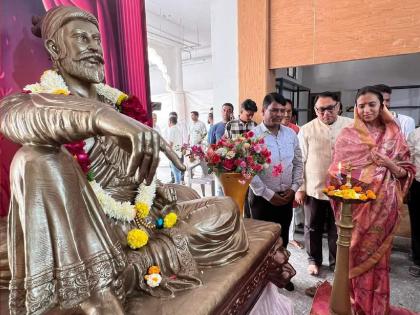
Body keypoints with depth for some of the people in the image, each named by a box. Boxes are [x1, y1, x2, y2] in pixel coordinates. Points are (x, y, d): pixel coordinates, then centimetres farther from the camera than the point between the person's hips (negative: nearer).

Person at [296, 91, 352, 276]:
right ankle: (313, 260, 36)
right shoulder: (306, 130, -6)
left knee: (337, 229, 16)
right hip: (313, 189, -1)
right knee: (313, 228, 14)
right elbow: (300, 161, -3)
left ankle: (336, 261, 38)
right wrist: (299, 188, -3)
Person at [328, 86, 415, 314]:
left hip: (382, 205, 1)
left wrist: (390, 164, -14)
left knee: (377, 253, 12)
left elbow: (408, 171, 5)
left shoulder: (394, 135, 3)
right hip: (355, 204, -1)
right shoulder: (347, 134, 0)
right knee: (354, 251, 9)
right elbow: (336, 171, 1)